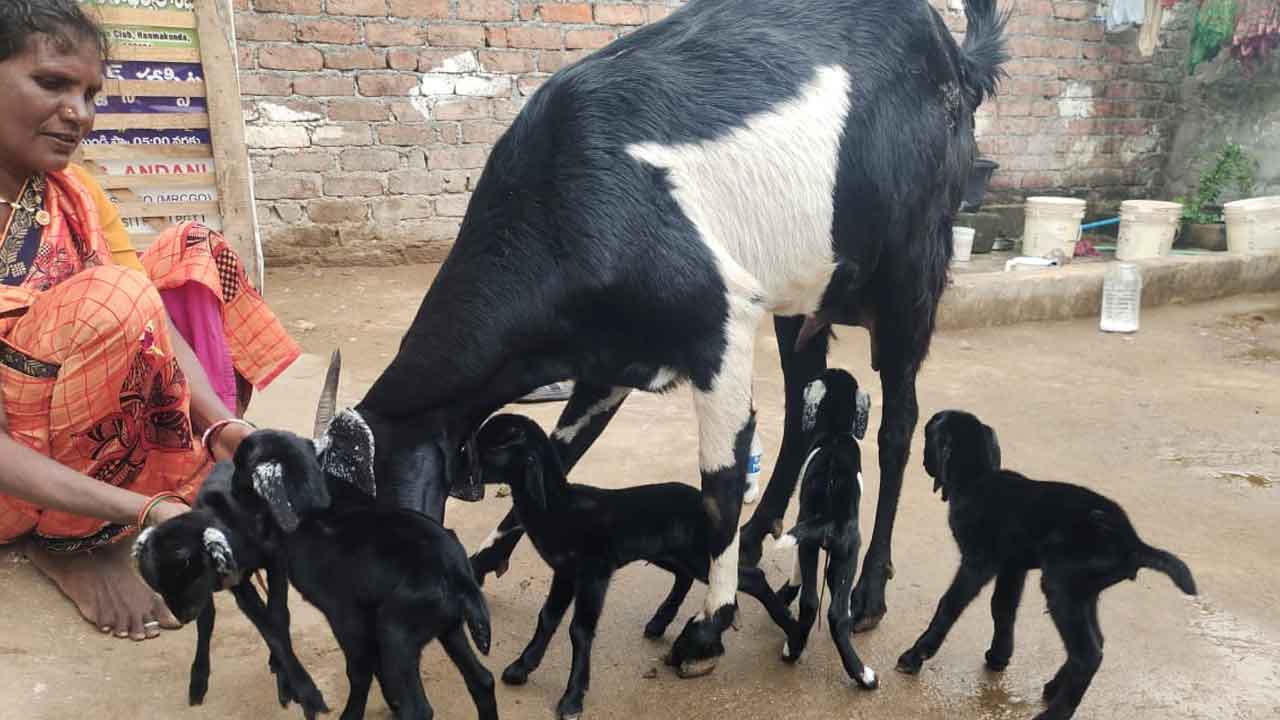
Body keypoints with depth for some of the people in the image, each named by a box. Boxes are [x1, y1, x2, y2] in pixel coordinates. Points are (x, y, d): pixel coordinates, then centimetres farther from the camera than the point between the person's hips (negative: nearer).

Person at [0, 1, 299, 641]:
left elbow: (157, 326, -9)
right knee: (111, 298, -32)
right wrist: (143, 511, -36)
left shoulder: (75, 195, -2)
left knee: (191, 252, 0)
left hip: (74, 435, 7)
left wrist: (221, 427, -26)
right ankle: (68, 543, -11)